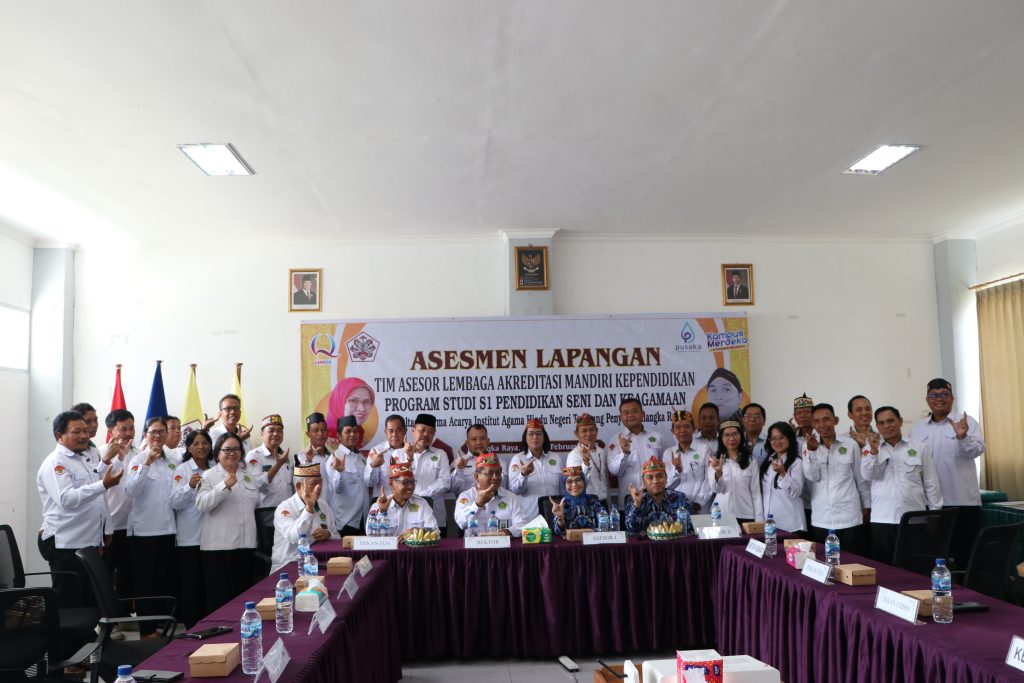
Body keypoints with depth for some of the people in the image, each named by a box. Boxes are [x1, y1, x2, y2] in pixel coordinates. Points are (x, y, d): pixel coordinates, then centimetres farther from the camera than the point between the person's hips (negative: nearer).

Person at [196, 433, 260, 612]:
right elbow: (201, 505, -18)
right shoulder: (209, 476, -3)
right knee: (220, 597, -2)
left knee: (243, 595, 10)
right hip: (218, 545, -5)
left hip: (245, 543, 5)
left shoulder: (247, 476, 15)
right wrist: (224, 486, -30)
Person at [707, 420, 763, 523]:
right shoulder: (714, 460, 3)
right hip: (721, 516, 0)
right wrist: (718, 472, -26)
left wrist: (759, 520, -1)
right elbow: (716, 489, -7)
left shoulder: (750, 460, 5)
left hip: (746, 516, 1)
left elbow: (756, 493, 4)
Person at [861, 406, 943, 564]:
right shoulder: (870, 449, 8)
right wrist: (873, 451, -20)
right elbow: (868, 475, -7)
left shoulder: (920, 448, 8)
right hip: (882, 519, 0)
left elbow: (931, 484, 9)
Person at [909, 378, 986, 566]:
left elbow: (977, 451, -14)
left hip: (963, 501, -3)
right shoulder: (917, 428, 9)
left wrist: (962, 437, -33)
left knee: (966, 554, 3)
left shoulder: (966, 422, -1)